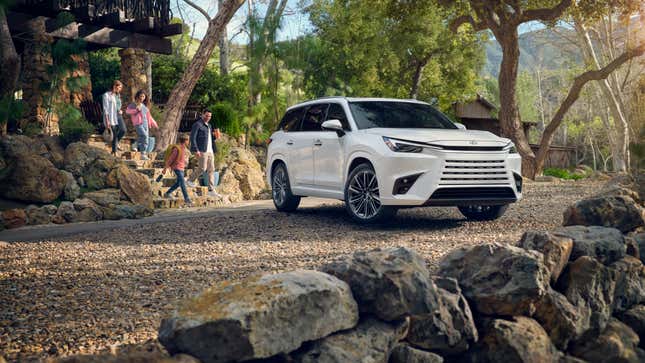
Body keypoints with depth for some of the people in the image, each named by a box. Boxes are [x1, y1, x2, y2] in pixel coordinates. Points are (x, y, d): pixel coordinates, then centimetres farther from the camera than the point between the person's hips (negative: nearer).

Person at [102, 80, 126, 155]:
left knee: (123, 130, -15)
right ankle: (114, 152, 7)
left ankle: (116, 143, 12)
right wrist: (107, 121, -15)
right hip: (111, 117, -6)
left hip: (118, 115, 6)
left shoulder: (117, 95, 14)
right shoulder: (106, 95, -8)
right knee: (115, 134, -5)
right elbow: (105, 109, -11)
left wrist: (120, 111, 9)